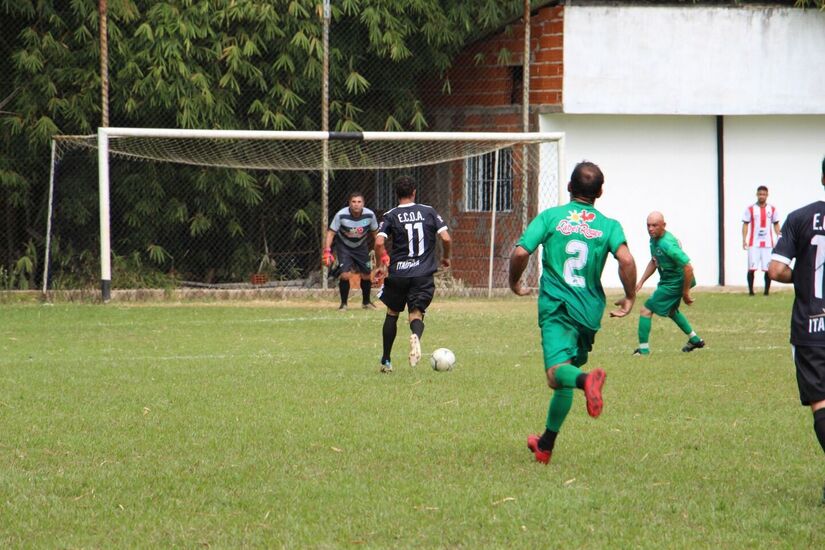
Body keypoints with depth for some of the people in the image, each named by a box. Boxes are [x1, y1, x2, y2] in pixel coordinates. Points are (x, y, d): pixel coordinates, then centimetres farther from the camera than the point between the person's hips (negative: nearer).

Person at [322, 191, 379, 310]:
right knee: (345, 274, -18)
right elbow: (331, 233, -19)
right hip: (344, 246, -3)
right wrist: (327, 251, -29)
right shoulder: (341, 215, -27)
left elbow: (375, 233, -2)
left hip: (361, 247, 3)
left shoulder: (369, 215, -19)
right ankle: (343, 303, 2)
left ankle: (366, 302, 33)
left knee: (366, 275, 8)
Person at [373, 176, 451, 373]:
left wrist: (382, 265, 4)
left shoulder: (391, 216, 0)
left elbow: (379, 242, -12)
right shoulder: (429, 212, 4)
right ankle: (416, 335, -37)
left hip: (397, 273, 0)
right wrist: (445, 257, 16)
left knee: (392, 314, 18)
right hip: (423, 274, 0)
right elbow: (446, 238, -3)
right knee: (416, 313, 0)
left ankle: (386, 361, 21)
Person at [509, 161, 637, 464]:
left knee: (557, 372, -19)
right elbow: (626, 259, -12)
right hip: (590, 310, 3)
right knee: (565, 376, 17)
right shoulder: (609, 225, 6)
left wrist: (515, 283, 13)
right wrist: (629, 297, 2)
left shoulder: (550, 217, 3)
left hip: (556, 306, -3)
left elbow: (520, 253, -6)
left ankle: (587, 380, -54)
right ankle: (546, 445, 25)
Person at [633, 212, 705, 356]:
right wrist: (641, 281, 11)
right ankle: (695, 340, 45)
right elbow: (654, 262, 17)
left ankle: (643, 349, -1)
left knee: (646, 310, -8)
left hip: (674, 283, -10)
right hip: (667, 281, 10)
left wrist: (686, 293, -23)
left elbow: (688, 268, -30)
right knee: (670, 310, 31)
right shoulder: (654, 239, -1)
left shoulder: (667, 244, -31)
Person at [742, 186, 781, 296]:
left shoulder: (772, 209, 8)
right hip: (754, 244, -1)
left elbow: (776, 225, 13)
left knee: (768, 269, -2)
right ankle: (750, 290, 2)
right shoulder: (750, 209, 4)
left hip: (768, 244, 1)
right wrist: (744, 240, -6)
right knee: (751, 268, -6)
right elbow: (745, 225, 5)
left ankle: (767, 291, 5)